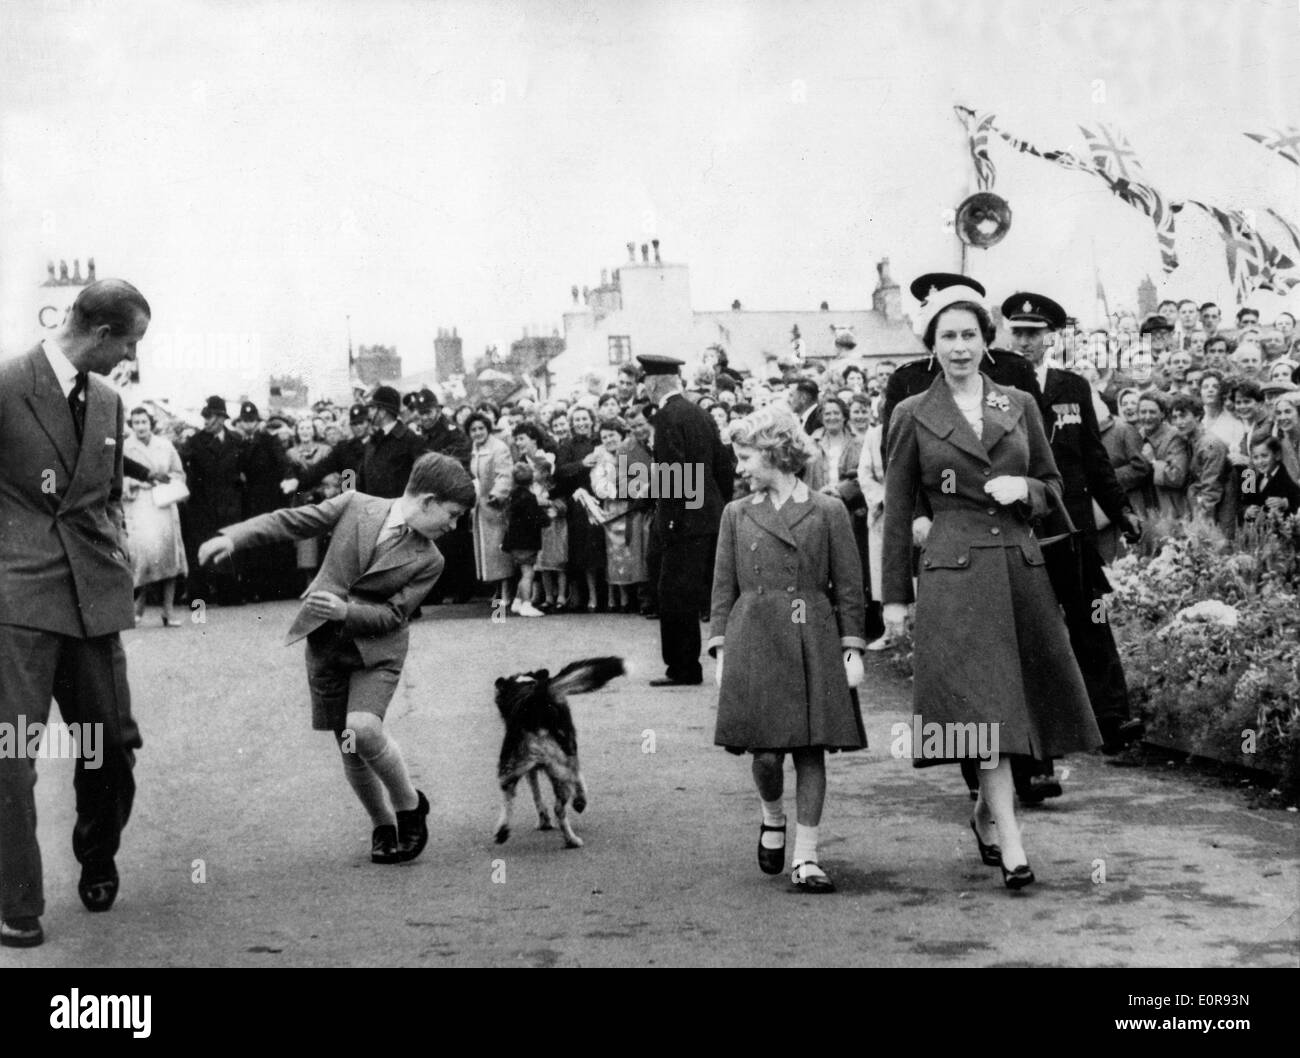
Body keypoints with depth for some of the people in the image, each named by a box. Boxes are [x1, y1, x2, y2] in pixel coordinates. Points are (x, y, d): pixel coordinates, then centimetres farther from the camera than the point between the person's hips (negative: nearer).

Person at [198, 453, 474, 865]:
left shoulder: (428, 560, -6)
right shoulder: (354, 506, -5)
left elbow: (394, 614, -10)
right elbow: (291, 521, -4)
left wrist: (345, 611, -26)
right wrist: (233, 537, -15)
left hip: (376, 650, -2)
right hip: (325, 645, 2)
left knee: (363, 728, -25)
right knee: (349, 748, 5)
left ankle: (410, 805, -1)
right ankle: (383, 825, 27)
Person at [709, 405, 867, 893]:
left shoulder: (829, 511, 3)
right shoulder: (736, 514, 10)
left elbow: (849, 587, 4)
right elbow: (724, 588, 10)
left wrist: (852, 649, -2)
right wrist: (721, 650, 2)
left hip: (815, 644, -1)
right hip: (754, 642, 1)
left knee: (811, 751, -1)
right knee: (766, 752, -5)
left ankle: (806, 858, 7)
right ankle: (772, 818, 26)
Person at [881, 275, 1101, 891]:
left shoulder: (1019, 405, 10)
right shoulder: (913, 416, 3)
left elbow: (1053, 486, 17)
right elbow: (897, 512, 6)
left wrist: (1024, 488, -6)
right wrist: (894, 596, 4)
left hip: (1021, 568, 3)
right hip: (954, 573, -3)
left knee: (1022, 698, 7)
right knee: (981, 704, -12)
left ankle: (987, 812, 30)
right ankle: (1010, 842, -13)